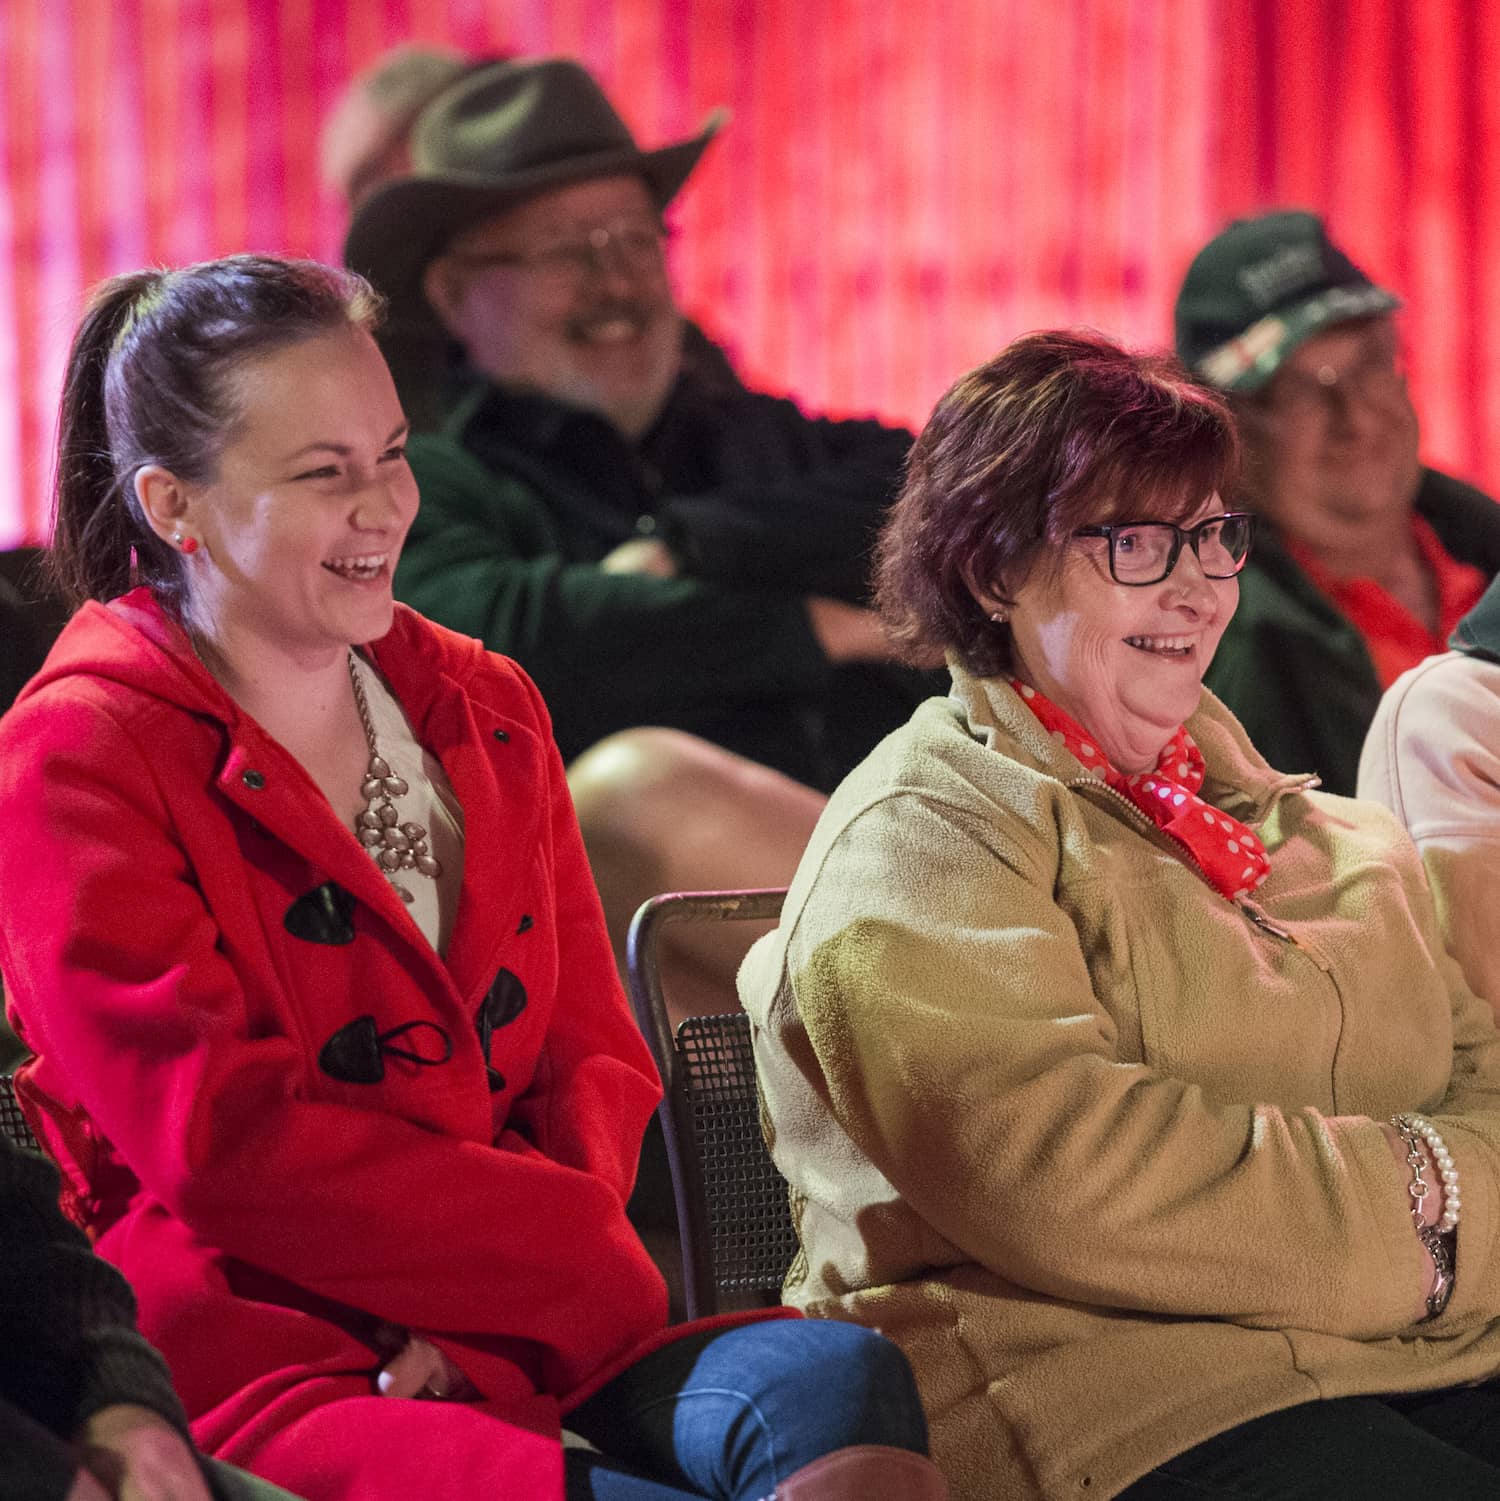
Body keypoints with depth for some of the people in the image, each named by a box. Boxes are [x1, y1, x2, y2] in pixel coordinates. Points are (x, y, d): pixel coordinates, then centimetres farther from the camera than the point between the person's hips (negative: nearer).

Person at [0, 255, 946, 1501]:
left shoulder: (487, 712, 18)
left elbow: (592, 1062, 12)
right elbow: (227, 1139, -11)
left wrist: (476, 1309, -8)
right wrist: (579, 1257, -11)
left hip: (518, 1342, 6)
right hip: (256, 1371, -6)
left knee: (844, 1384, -26)